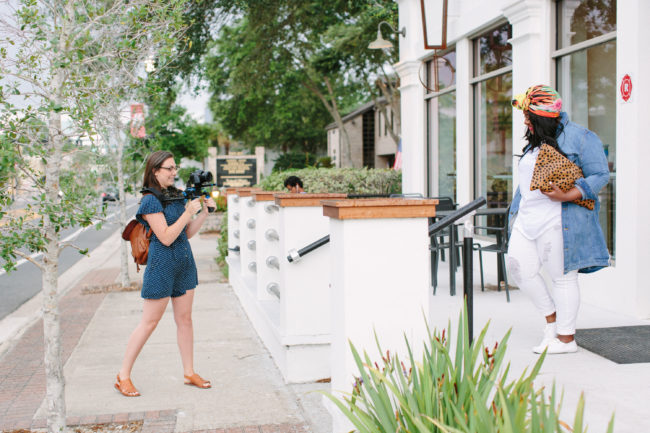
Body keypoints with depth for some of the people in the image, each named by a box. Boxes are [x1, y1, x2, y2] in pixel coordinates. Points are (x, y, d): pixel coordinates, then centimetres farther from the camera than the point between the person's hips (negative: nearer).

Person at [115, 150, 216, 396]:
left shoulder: (176, 196, 10)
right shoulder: (150, 201, -13)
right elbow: (166, 238, -19)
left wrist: (204, 212, 4)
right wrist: (188, 212, -18)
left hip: (184, 264, 7)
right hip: (162, 265, -7)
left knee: (184, 319, 12)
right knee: (149, 323, -1)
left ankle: (189, 373, 22)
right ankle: (123, 376, 12)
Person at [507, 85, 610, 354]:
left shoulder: (580, 138, -7)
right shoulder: (536, 142, 17)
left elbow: (600, 175, -10)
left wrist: (567, 196, -23)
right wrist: (517, 211, 20)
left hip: (560, 221, -8)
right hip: (529, 218, 8)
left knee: (563, 277, -1)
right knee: (519, 266, 0)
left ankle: (566, 338, 12)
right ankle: (551, 317, 19)